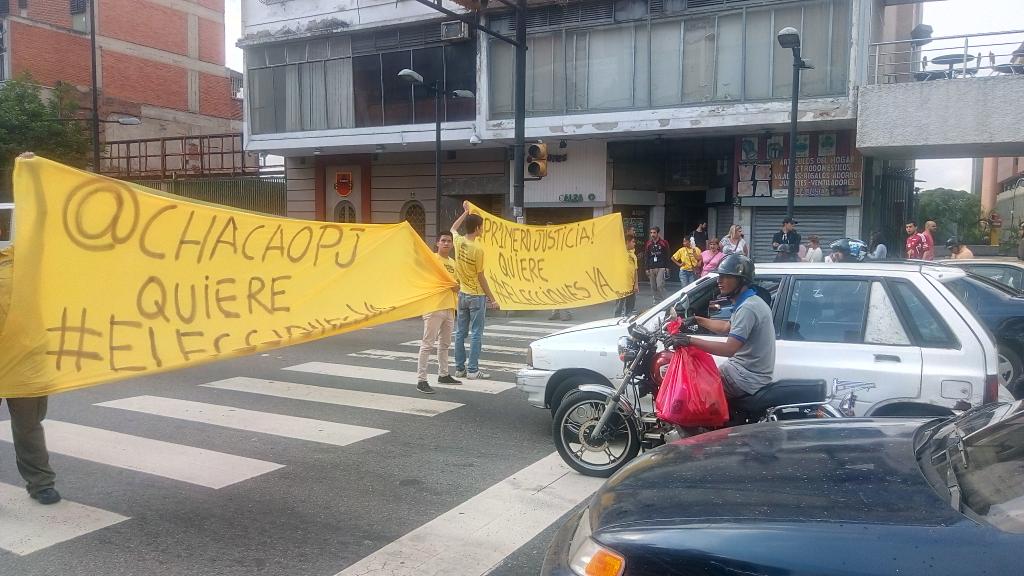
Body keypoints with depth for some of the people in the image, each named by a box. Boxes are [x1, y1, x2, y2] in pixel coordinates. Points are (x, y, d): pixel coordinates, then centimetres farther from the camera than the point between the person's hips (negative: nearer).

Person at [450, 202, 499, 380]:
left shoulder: (458, 241, -2)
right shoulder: (477, 250, -18)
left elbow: (453, 228, 25)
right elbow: (481, 278, -13)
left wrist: (465, 212, 29)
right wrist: (492, 299, -6)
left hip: (462, 294, 6)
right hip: (476, 296, -6)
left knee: (460, 333, 10)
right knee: (476, 334, 0)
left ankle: (459, 368, 16)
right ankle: (472, 370, 1)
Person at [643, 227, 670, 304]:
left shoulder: (664, 243, 2)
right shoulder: (648, 244, 11)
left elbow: (667, 256, 3)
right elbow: (646, 257, 13)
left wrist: (666, 268, -2)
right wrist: (647, 269, 8)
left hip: (661, 268, -4)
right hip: (651, 268, 4)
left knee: (660, 285, -14)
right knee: (653, 287, 3)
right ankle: (656, 301, 10)